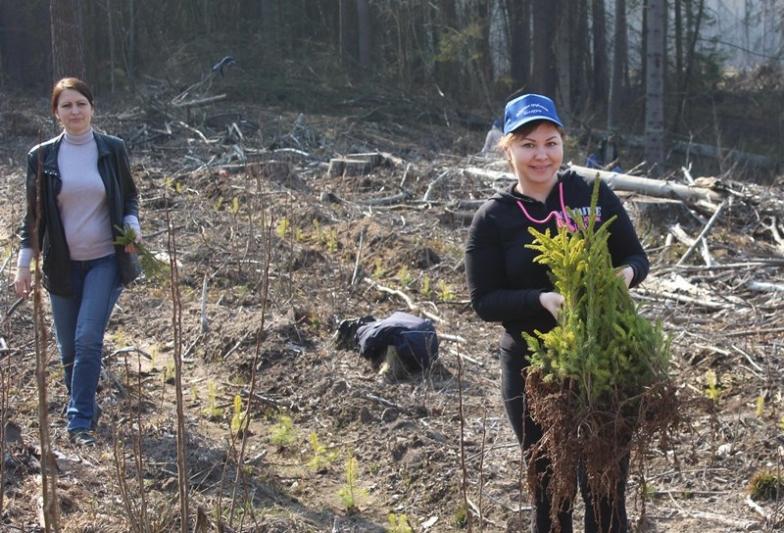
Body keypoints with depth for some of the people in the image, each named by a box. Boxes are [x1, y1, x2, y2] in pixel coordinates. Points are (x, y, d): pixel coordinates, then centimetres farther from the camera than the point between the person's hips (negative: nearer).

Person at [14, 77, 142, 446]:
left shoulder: (112, 150, -2)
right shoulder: (42, 156, -1)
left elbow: (129, 196, 10)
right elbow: (34, 214, 4)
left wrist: (132, 224, -10)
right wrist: (24, 263, 0)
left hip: (105, 260, -2)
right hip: (62, 264, 2)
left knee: (88, 339, -13)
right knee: (69, 349, 7)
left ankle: (80, 423, -5)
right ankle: (87, 410, 29)